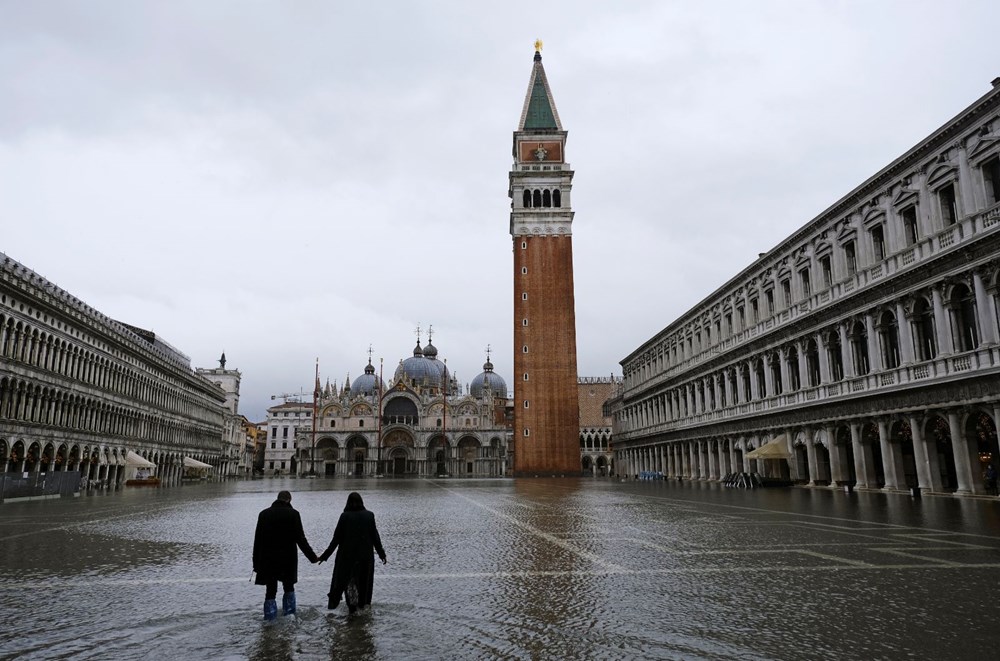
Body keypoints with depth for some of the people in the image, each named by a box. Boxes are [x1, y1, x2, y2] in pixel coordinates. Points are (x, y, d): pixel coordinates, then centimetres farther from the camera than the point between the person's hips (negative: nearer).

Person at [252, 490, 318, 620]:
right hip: (288, 559, -1)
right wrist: (311, 555, 0)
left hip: (268, 560, 1)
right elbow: (300, 538, -9)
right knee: (288, 587, 17)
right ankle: (289, 614, 17)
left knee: (270, 590, 7)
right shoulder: (293, 514, -7)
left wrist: (256, 561, 10)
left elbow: (257, 540, 4)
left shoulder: (264, 514, 3)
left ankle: (270, 619, 3)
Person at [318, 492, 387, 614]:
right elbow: (375, 536, -2)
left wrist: (325, 555, -2)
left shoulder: (345, 516, -11)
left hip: (347, 554, -2)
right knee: (364, 579, 18)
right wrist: (381, 553, 8)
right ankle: (362, 603, 26)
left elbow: (337, 538, -10)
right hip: (365, 554, 2)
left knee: (349, 579, 13)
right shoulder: (369, 515, -6)